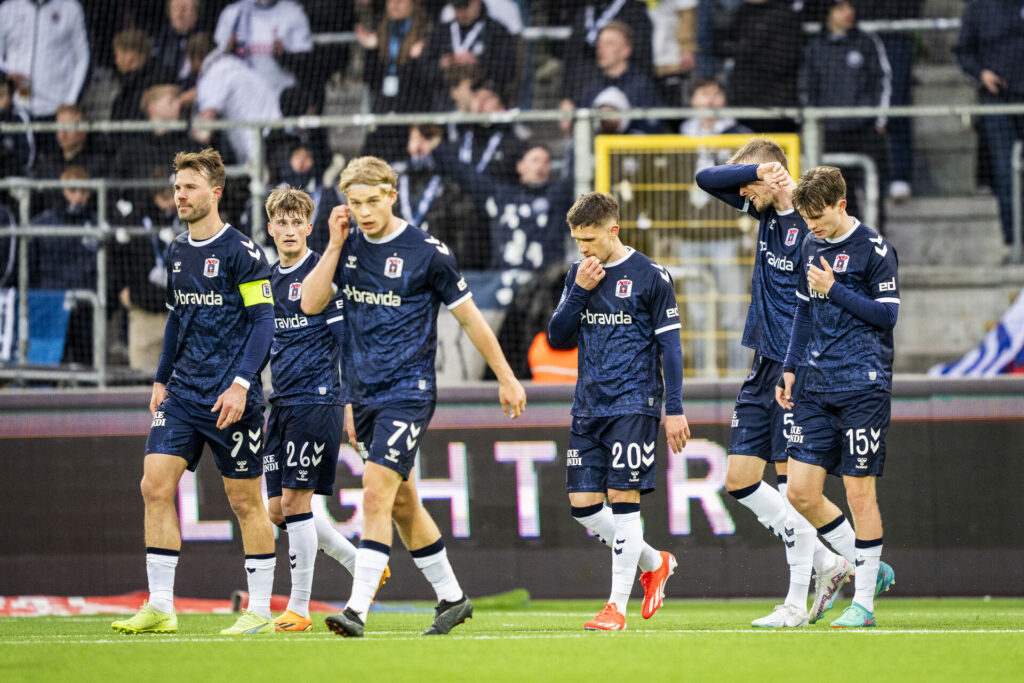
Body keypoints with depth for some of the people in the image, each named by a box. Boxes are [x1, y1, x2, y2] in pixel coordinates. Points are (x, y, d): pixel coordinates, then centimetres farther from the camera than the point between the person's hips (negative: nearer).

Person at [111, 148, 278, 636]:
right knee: (155, 485, -5)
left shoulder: (241, 251, -8)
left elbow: (262, 320, -11)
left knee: (244, 500, 0)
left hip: (230, 397, -6)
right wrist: (162, 379, 17)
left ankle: (260, 612, 8)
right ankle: (160, 608, -3)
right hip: (183, 393, 6)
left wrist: (241, 383, -19)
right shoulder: (177, 253, 12)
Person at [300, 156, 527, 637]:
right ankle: (451, 598, 28)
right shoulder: (349, 247, 5)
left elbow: (469, 318, -1)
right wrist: (335, 244, -8)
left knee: (376, 494, -18)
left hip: (408, 393, -7)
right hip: (365, 394, 7)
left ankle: (357, 610, -23)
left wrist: (506, 378, 4)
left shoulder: (427, 252, -10)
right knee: (402, 503, 14)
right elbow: (311, 304, -2)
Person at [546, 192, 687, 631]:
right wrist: (580, 291, -6)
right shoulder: (579, 274, 11)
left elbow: (669, 346, -3)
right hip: (588, 408, 6)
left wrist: (674, 409, -7)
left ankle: (617, 605, -6)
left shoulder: (651, 277, -5)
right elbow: (558, 338, 8)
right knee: (582, 504, 1)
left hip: (634, 405, -6)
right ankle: (653, 563, 22)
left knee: (623, 499, -10)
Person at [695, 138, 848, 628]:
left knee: (791, 482, -5)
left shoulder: (813, 225, -14)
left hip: (799, 369, -9)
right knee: (739, 481, 6)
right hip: (763, 366, 9)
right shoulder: (766, 211, 9)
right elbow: (707, 179, 11)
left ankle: (798, 603, 1)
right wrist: (757, 169, -6)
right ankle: (826, 564, 14)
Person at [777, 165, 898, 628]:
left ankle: (864, 602, 6)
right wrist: (790, 369, 15)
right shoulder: (810, 247, 12)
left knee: (859, 492, -3)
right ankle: (869, 568, 18)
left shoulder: (873, 248, -8)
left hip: (863, 386, -7)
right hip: (818, 389, 7)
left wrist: (835, 290, -14)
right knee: (800, 492, 0)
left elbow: (887, 314, -10)